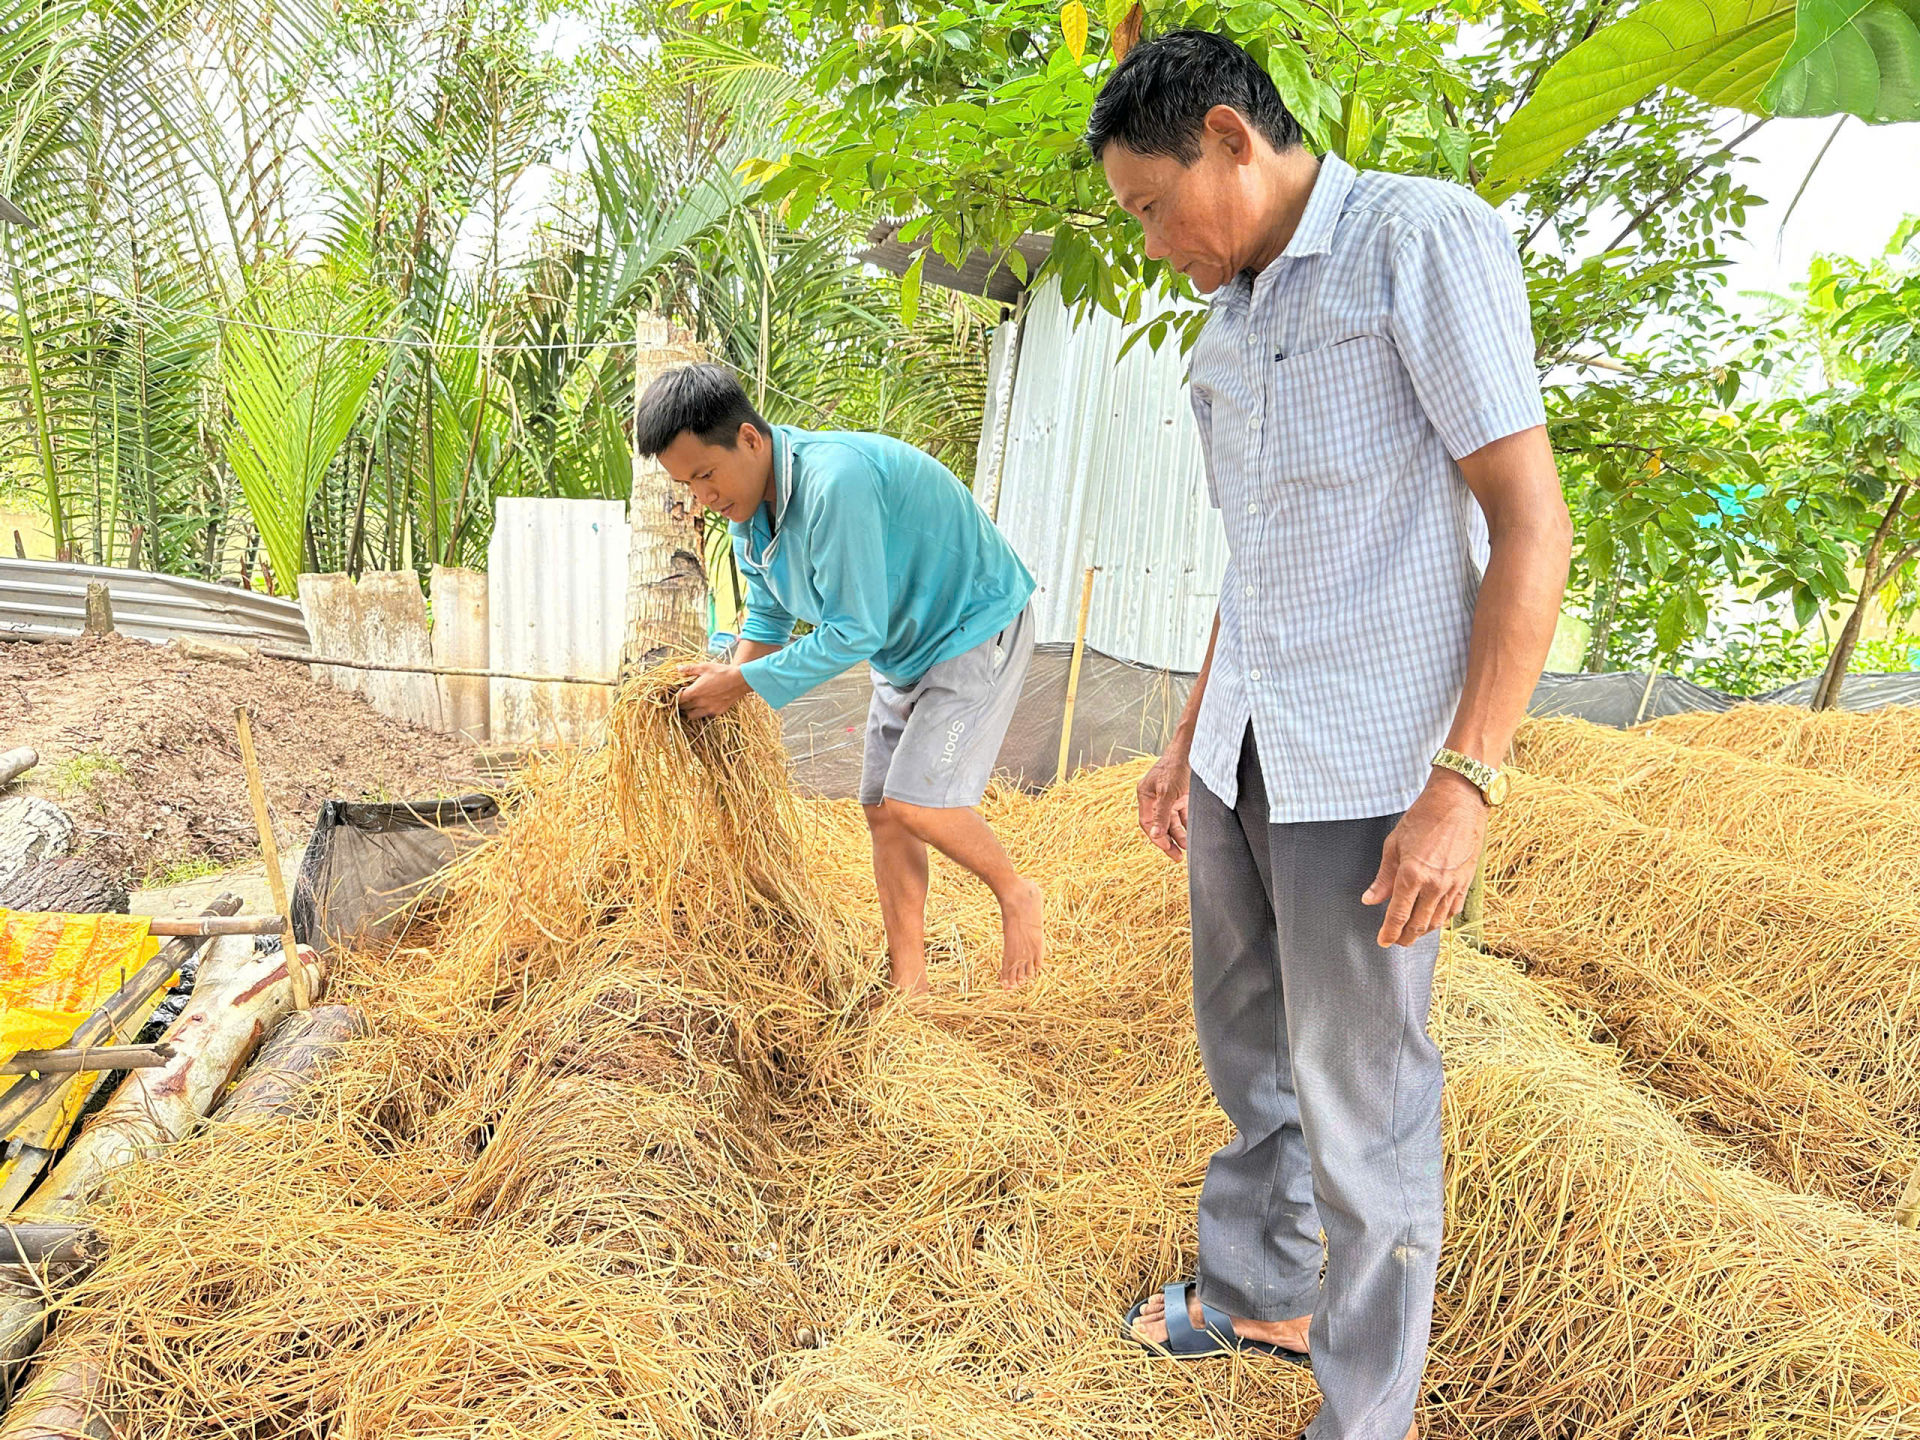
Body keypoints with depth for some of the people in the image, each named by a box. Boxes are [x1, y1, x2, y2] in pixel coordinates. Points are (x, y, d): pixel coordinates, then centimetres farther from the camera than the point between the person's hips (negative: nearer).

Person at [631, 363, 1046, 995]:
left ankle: (1016, 894, 10)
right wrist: (726, 688, -1)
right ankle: (908, 984, 16)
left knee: (913, 801, -17)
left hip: (976, 629, -9)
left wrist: (744, 682, -21)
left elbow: (854, 632, -29)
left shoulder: (835, 483, -33)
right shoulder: (747, 501, -3)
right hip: (904, 646, 9)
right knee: (882, 809, 6)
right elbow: (767, 614, 13)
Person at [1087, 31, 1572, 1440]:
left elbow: (1533, 524, -15)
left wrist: (1464, 786, -21)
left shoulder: (1427, 238, -9)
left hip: (1367, 769, -8)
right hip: (1246, 752, 8)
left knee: (1360, 1100, 3)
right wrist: (1190, 743, 18)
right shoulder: (1236, 328, 14)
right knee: (1248, 1045, 19)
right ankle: (1257, 1291, 41)